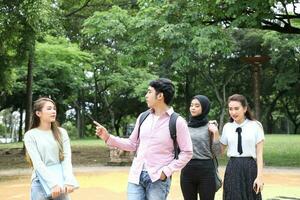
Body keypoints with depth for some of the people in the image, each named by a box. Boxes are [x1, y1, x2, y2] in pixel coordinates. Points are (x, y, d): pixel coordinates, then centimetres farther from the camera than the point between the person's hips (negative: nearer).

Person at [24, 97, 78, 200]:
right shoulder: (30, 135, -4)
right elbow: (37, 163, -13)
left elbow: (67, 158, -5)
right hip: (40, 183, -2)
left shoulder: (61, 133, 5)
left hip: (60, 182, 2)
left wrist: (69, 181, -20)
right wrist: (53, 183, -24)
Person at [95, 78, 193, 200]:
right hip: (136, 176, 4)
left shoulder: (177, 122, -8)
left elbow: (187, 152, -6)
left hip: (158, 179, -4)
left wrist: (166, 171, -12)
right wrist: (108, 137, 3)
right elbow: (132, 144, 13)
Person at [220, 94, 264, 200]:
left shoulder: (255, 126, -2)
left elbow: (259, 153, -3)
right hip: (232, 169, 2)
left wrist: (259, 176, -8)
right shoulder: (227, 127, 7)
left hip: (250, 168, -2)